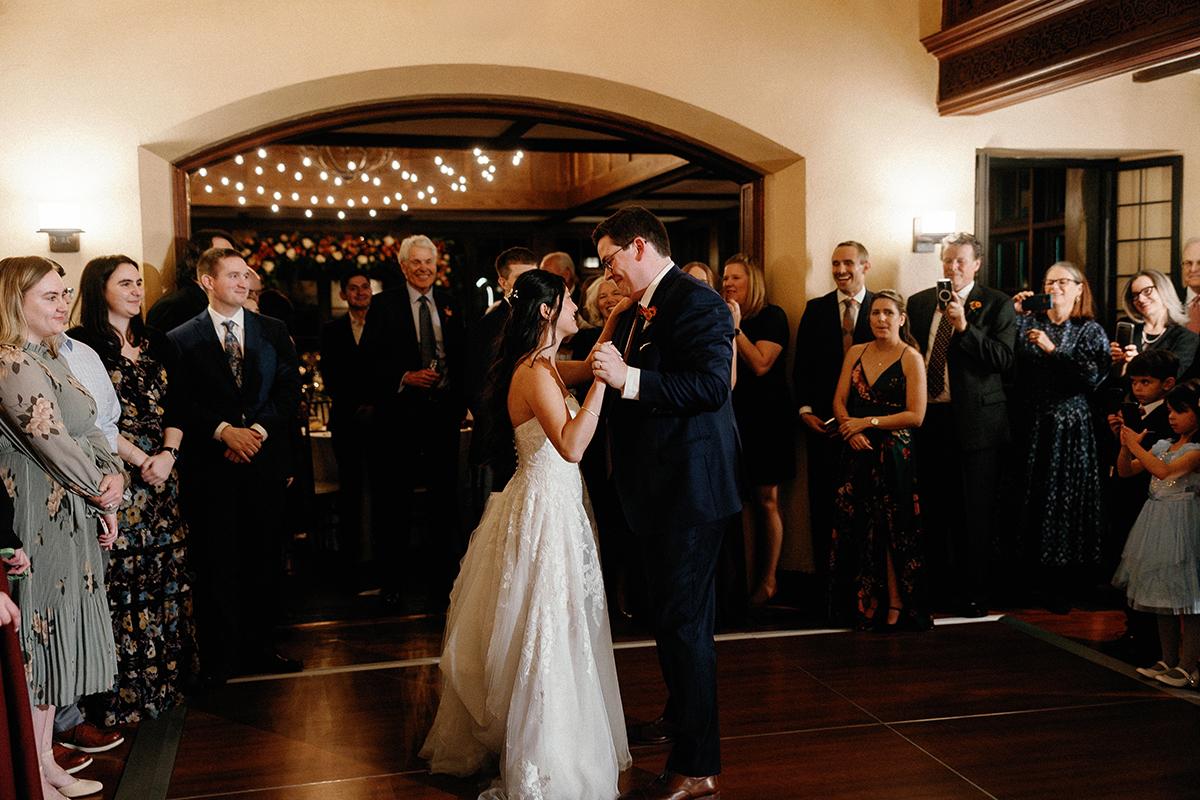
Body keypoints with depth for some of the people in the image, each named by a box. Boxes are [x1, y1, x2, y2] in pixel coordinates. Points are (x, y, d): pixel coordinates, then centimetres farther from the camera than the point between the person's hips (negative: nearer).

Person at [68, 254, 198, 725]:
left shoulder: (154, 344, 14)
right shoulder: (82, 345, -4)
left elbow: (174, 408, 10)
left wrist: (167, 454, -7)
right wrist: (141, 461, -12)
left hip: (162, 475, 6)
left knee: (167, 573, 7)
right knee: (122, 578, -2)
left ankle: (170, 670, 18)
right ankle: (128, 688, 7)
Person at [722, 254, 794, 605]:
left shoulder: (771, 316, -3)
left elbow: (761, 364, -16)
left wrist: (734, 328, -15)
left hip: (766, 417, -5)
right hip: (734, 417, 5)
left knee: (766, 499, 1)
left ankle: (769, 578, 11)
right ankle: (746, 577, 10)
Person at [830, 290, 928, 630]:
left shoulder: (911, 358, -5)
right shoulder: (856, 353, 10)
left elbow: (916, 415, -11)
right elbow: (839, 401, 7)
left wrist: (868, 422, -12)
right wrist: (851, 430, -12)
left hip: (893, 455, -4)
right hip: (857, 452, 4)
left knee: (891, 529, 1)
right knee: (859, 529, 5)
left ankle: (896, 605, 10)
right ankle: (863, 602, 14)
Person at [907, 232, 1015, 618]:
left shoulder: (998, 304, 1)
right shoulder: (919, 303, 12)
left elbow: (1004, 359, -10)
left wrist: (964, 327, -17)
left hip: (974, 421, -3)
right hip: (928, 418, 3)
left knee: (974, 511, 3)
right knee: (933, 508, 8)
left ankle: (973, 594, 13)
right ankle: (937, 585, 20)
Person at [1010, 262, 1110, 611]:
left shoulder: (1090, 330, 3)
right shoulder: (1028, 323, 9)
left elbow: (1093, 376, -12)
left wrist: (1053, 350, -16)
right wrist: (1012, 315, -6)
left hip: (1068, 428, -2)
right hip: (1030, 426, 2)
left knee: (1064, 501, 1)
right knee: (1030, 500, 4)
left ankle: (1061, 586, 11)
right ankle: (1035, 577, 16)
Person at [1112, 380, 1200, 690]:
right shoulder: (1163, 445, 12)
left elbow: (1163, 471, -23)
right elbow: (1126, 470, 11)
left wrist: (1136, 446, -15)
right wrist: (1127, 446, -5)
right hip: (1157, 524, 8)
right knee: (1163, 594, 12)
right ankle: (1168, 660, 21)